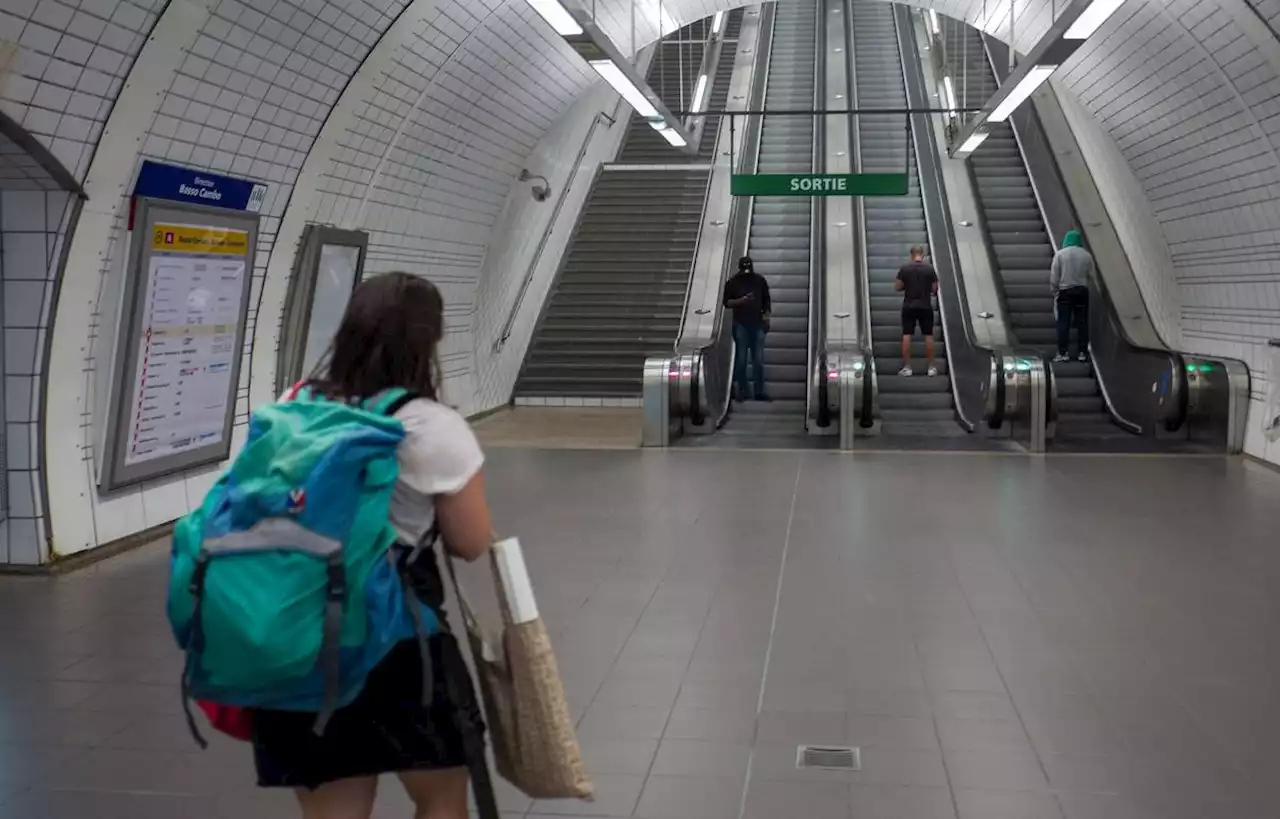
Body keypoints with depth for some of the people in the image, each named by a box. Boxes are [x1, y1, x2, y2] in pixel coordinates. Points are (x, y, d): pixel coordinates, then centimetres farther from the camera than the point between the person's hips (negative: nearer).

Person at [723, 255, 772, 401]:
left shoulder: (759, 280, 8)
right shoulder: (732, 283, 1)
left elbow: (766, 300, 15)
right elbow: (727, 302, 1)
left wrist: (766, 315, 2)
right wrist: (741, 301, -15)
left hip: (757, 324, 2)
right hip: (740, 325, -2)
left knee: (759, 359, 1)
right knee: (741, 359, 0)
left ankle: (759, 391, 6)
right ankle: (741, 391, 6)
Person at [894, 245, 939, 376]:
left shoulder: (904, 268, -4)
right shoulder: (930, 268, -3)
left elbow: (897, 287, -2)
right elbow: (934, 288, -1)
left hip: (909, 306, 0)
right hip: (926, 306, 1)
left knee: (906, 335, 2)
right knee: (928, 335, 7)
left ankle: (907, 367, -1)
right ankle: (930, 367, 9)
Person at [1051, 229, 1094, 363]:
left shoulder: (1060, 254, -7)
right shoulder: (1087, 255, -1)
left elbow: (1054, 277, -6)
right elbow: (1091, 276, 4)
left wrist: (1054, 291, 6)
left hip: (1064, 291, -2)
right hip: (1082, 291, 2)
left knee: (1063, 323, 1)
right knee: (1082, 322, 8)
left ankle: (1063, 353, -3)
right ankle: (1082, 352, 8)